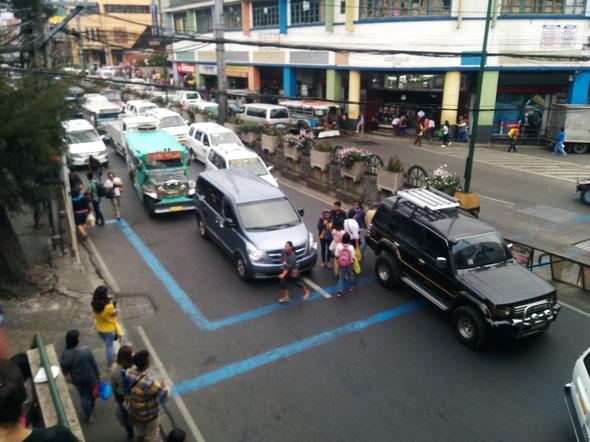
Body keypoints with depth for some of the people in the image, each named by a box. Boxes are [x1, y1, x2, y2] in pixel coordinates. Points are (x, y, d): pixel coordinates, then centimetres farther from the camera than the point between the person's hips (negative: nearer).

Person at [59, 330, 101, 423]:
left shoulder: (66, 353, -25)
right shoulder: (86, 349, -29)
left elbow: (63, 366, -14)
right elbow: (94, 363, -17)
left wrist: (67, 374, 8)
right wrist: (98, 374, -1)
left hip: (77, 380, 1)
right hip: (90, 377, -1)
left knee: (83, 397, 22)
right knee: (91, 392, 28)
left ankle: (89, 417, 35)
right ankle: (92, 406, 56)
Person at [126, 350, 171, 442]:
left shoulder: (128, 373, -25)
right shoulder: (149, 383, -43)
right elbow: (166, 395, -28)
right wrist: (166, 386, -9)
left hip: (136, 411, 6)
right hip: (150, 414, -6)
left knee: (140, 432, 33)